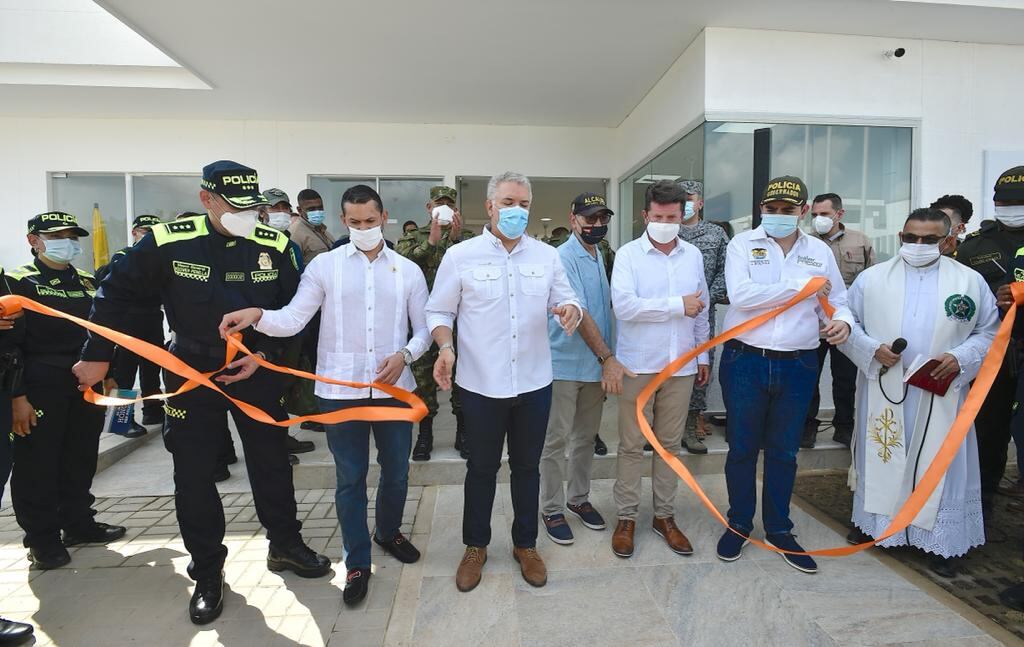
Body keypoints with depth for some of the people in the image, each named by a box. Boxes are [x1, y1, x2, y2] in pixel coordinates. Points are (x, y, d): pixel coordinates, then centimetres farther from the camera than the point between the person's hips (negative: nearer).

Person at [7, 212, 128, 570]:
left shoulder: (88, 283, 13)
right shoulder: (17, 282, -4)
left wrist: (105, 375, 11)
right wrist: (16, 396, -15)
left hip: (87, 387, 5)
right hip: (39, 390, -5)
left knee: (81, 462, 14)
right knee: (37, 467, 3)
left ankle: (79, 524, 28)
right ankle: (42, 539, 16)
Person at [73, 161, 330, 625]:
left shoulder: (274, 246, -8)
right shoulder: (168, 242, -13)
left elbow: (292, 309, 2)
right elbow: (115, 293, 0)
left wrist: (265, 353, -10)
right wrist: (95, 357, 4)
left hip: (256, 369, 2)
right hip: (192, 371, -1)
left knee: (272, 461, 11)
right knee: (194, 473, 6)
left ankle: (285, 546, 33)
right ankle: (207, 573, 26)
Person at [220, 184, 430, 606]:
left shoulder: (408, 270, 4)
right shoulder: (324, 265, 1)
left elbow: (424, 327, 6)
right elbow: (294, 318, -5)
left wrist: (405, 355, -12)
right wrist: (257, 315, -24)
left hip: (394, 388, 2)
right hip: (341, 389, -1)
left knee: (396, 471, 15)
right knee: (350, 478, 8)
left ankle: (388, 532, 42)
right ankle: (357, 562, 26)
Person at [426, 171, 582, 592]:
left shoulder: (547, 256, 4)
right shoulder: (460, 256, -4)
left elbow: (567, 301, 7)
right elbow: (438, 312, 1)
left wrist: (571, 311, -16)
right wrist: (445, 346, -17)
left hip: (534, 383, 2)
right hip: (481, 384, -2)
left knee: (527, 466, 16)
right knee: (482, 468, 13)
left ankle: (525, 544, 36)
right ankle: (475, 546, 35)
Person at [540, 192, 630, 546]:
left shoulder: (601, 257, 12)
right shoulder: (563, 258, -14)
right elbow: (577, 314, -20)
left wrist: (605, 361, 11)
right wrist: (608, 358, -21)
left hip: (597, 366, 8)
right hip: (564, 365, -7)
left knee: (586, 437, 17)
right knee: (556, 441, 2)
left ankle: (578, 498, 33)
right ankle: (552, 510, 16)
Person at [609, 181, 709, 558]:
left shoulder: (693, 255, 8)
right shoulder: (628, 254, -6)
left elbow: (701, 310, 15)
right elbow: (623, 305, -19)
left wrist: (703, 355, 15)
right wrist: (677, 305, -15)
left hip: (681, 365, 4)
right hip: (638, 365, -4)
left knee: (670, 443, 14)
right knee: (631, 445, 6)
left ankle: (664, 516, 29)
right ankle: (626, 517, 21)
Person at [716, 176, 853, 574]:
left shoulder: (820, 252, 8)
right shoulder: (743, 244, -3)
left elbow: (837, 300, 12)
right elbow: (740, 295, -18)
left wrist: (843, 321, -12)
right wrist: (800, 286, -12)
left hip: (798, 366, 3)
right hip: (745, 361, -2)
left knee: (784, 452, 15)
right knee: (742, 448, 10)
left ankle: (779, 530, 32)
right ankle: (739, 524, 29)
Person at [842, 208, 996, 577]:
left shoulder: (970, 281, 6)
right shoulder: (872, 278, 3)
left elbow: (989, 332, 8)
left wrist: (960, 358, -9)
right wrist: (871, 348, -12)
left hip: (939, 392, 0)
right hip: (882, 389, 0)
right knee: (880, 458, 10)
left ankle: (940, 541, 19)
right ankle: (875, 522, 28)